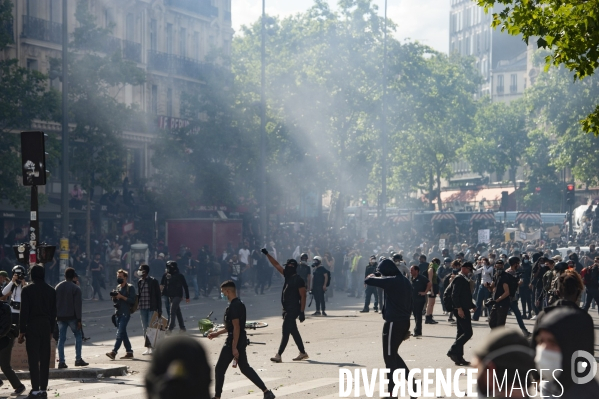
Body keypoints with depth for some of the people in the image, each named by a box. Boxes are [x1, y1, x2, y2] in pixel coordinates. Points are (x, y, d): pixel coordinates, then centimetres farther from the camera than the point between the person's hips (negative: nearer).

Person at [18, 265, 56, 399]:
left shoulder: (27, 290, -6)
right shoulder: (51, 291, 6)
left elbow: (24, 312, -8)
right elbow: (53, 312, 8)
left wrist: (21, 331, -4)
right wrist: (51, 330, 14)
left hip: (32, 326, -4)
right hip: (46, 327, 4)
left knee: (33, 359, -3)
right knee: (45, 359, 7)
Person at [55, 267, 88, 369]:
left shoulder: (58, 287, 7)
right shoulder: (76, 288, -8)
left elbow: (55, 302, 10)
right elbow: (78, 305, -11)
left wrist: (56, 316, 16)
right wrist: (79, 319, -9)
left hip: (61, 317, 4)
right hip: (71, 316, -4)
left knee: (61, 338, 4)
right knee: (78, 336, 9)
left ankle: (61, 361, 0)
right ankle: (78, 359, 3)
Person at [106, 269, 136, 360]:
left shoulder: (130, 288, -5)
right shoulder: (118, 287, 17)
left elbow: (132, 301, -12)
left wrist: (121, 297, -17)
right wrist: (114, 297, 0)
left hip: (126, 313, -8)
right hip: (118, 313, 8)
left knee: (120, 333, -14)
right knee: (123, 333, 9)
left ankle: (114, 352, -21)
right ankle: (129, 352, 16)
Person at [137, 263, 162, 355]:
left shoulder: (153, 281, -7)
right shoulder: (139, 282, 8)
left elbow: (158, 296, -6)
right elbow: (138, 295, 15)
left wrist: (159, 311, -8)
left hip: (152, 308, -6)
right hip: (142, 308, 6)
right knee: (145, 328, 8)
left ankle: (153, 347, 1)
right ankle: (148, 348, 15)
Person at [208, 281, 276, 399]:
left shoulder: (233, 306, -19)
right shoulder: (240, 304, 12)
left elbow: (236, 328, -23)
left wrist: (234, 348, -22)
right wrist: (217, 333, 25)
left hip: (233, 342, -10)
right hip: (242, 341, 10)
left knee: (219, 369, 1)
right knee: (245, 368, 15)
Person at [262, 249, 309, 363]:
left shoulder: (299, 280, -14)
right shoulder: (288, 276, 10)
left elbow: (303, 297, -16)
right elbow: (276, 265, 15)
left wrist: (302, 312, -19)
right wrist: (267, 254, 12)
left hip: (293, 310, -9)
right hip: (287, 309, 9)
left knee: (285, 332, -10)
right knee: (293, 332, 13)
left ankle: (279, 355, -11)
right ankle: (303, 353, 21)